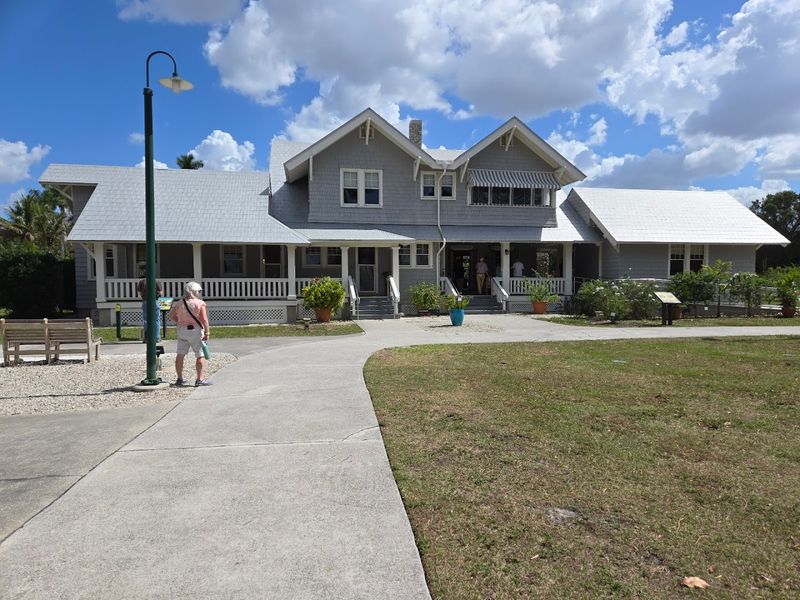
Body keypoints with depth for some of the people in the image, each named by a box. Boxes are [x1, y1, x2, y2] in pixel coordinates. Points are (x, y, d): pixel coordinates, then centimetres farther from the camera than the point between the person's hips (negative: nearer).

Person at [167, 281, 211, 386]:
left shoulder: (179, 303, 5)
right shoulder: (200, 303, -11)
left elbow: (171, 315, 12)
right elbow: (204, 320, -16)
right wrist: (207, 332, -12)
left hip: (182, 330, 5)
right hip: (195, 330, -5)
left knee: (180, 355, 12)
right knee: (200, 355, 1)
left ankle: (179, 379, 18)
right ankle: (200, 379, -4)